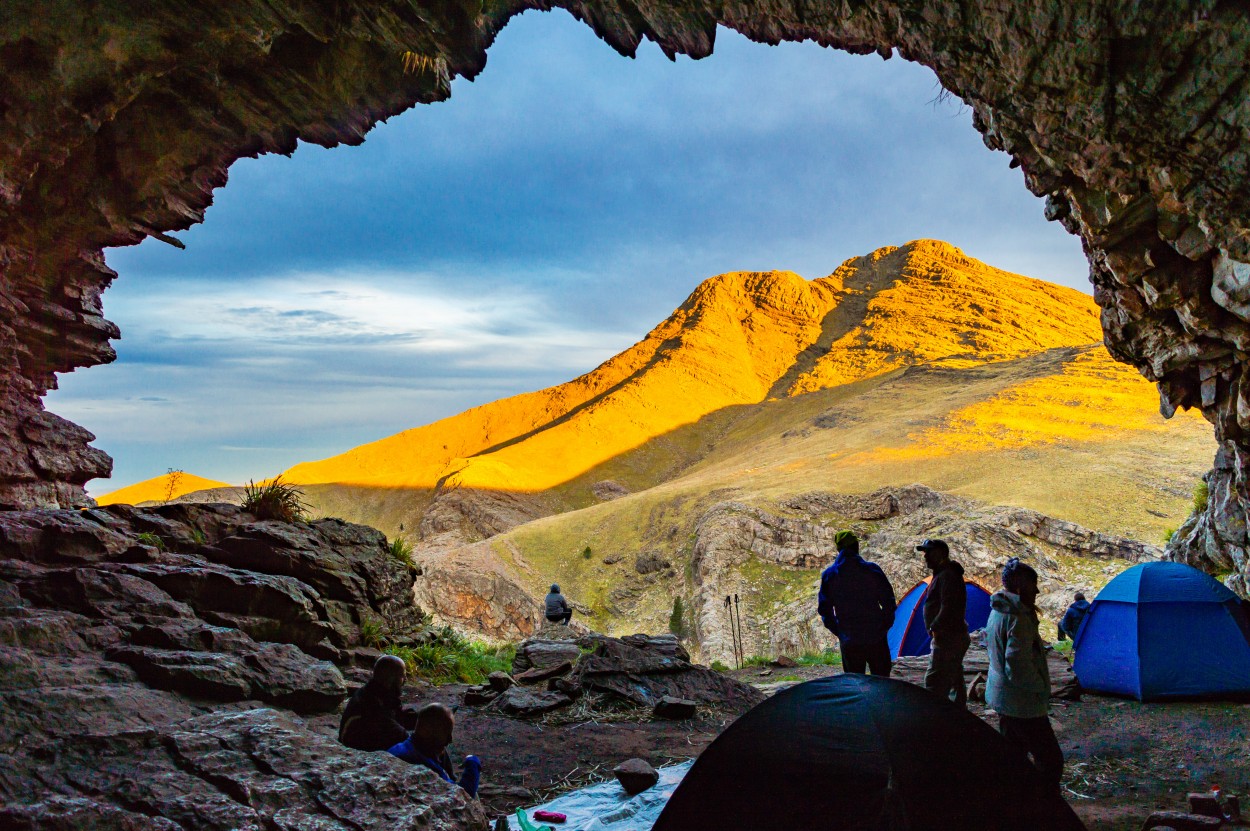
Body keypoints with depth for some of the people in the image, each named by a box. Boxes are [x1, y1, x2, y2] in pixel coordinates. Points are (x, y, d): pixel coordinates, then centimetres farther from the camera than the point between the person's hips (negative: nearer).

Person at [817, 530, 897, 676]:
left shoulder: (828, 575, -1)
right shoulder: (872, 570, -6)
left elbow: (824, 609, 2)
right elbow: (888, 602, -4)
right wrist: (885, 626, 8)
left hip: (849, 641, 1)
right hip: (875, 637, -1)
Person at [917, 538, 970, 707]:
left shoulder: (947, 576, -17)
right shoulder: (943, 574, 17)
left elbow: (948, 607, -25)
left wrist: (935, 627, -20)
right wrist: (935, 628, 18)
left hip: (947, 637, -11)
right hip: (956, 636, 11)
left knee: (934, 681, -11)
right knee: (954, 680, 17)